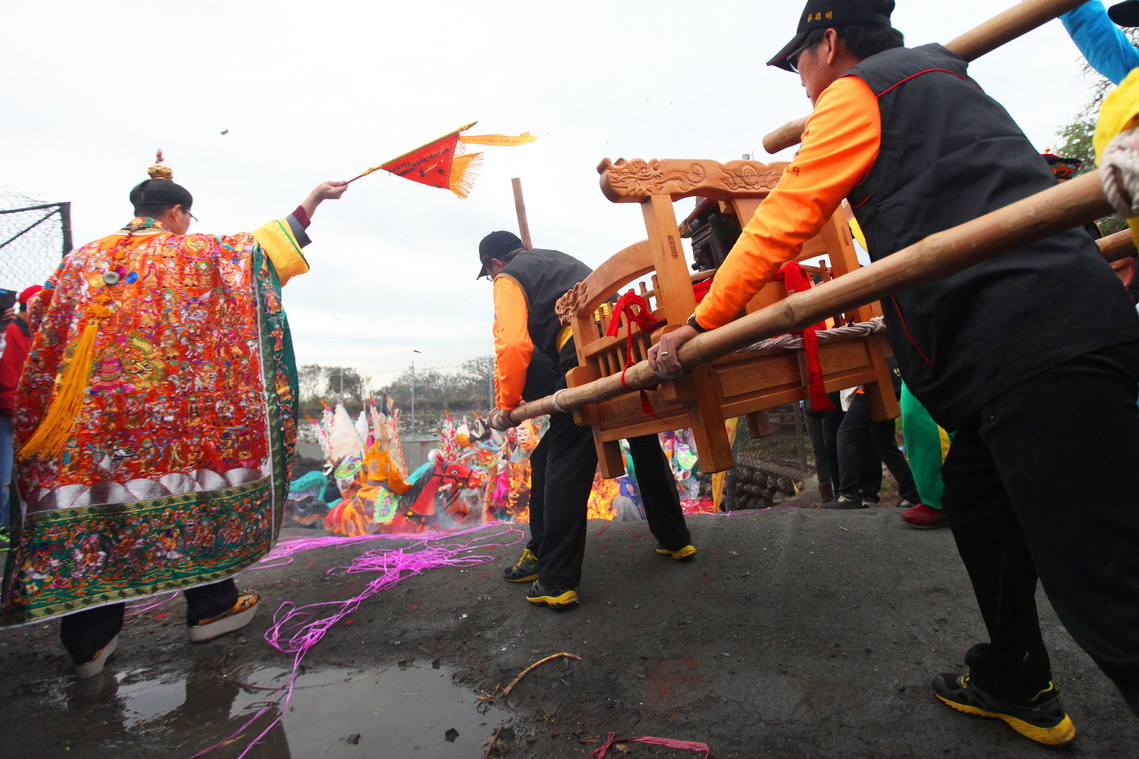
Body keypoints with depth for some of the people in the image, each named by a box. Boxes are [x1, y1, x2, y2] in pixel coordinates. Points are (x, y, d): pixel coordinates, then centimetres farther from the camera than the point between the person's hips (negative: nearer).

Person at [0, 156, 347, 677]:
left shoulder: (80, 260, 13)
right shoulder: (195, 253, 2)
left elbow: (43, 340, 14)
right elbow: (264, 245, 6)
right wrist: (312, 200, 13)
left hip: (88, 416, 4)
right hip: (174, 410, -3)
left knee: (89, 504, 7)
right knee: (192, 494, 9)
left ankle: (89, 640, 15)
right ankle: (211, 606, 20)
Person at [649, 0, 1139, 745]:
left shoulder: (857, 90, 1)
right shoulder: (933, 81, 29)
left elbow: (781, 222, -4)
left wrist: (701, 323, 2)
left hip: (1035, 344, -10)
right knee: (977, 501, 19)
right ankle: (1014, 684, 34)